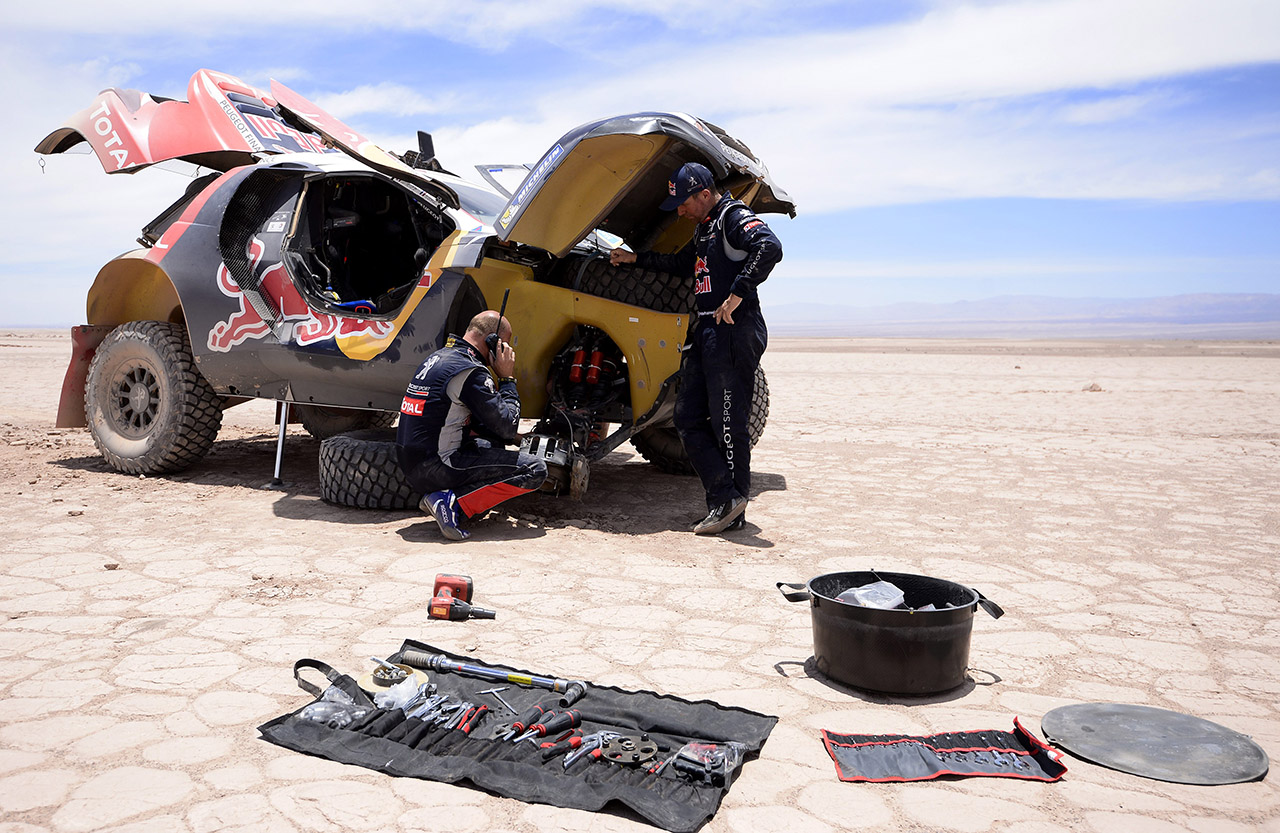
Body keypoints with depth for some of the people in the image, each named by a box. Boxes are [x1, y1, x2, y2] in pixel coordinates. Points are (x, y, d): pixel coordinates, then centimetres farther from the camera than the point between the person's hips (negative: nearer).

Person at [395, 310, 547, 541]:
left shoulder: (437, 358, 14)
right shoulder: (470, 370, -15)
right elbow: (507, 427, -11)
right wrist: (507, 379, -1)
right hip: (435, 468, -9)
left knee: (492, 444, 32)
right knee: (535, 470, -9)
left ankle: (436, 496, 13)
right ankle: (452, 503, -13)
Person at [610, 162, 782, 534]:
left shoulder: (733, 216, -8)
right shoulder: (705, 226, 22)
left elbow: (769, 247, -27)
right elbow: (682, 263, 39)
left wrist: (737, 295, -26)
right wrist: (635, 258, 38)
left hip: (734, 332, -10)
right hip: (706, 332, 10)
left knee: (728, 423, -5)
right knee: (689, 419, 6)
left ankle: (732, 507, 5)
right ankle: (724, 499, 7)